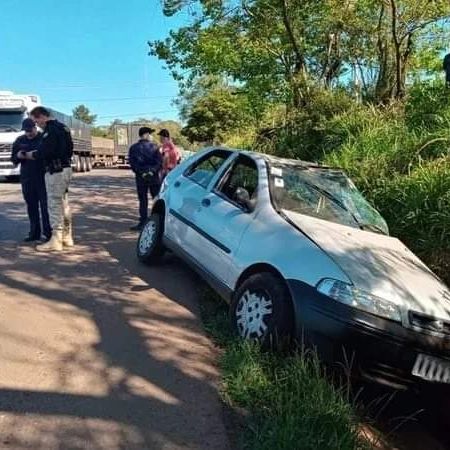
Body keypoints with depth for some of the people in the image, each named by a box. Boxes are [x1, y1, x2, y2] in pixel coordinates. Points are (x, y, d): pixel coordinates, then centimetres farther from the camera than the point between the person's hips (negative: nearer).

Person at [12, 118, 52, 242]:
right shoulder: (20, 140, 12)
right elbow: (13, 159, 15)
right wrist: (18, 156, -7)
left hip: (43, 178, -4)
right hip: (26, 178, 4)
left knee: (45, 205, -2)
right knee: (31, 206, 8)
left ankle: (48, 232, 4)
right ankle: (34, 232, 16)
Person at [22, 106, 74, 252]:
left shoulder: (50, 130, -15)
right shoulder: (62, 127, 15)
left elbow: (42, 153, -20)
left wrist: (26, 155, -6)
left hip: (55, 171, -10)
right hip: (65, 169, 10)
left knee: (54, 206, -5)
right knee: (64, 204, 14)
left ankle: (56, 241, -2)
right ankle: (66, 237, 21)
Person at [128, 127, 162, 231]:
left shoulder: (133, 148, 2)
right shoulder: (154, 146, -1)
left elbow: (132, 163, -4)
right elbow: (159, 161, -8)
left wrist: (140, 172, -5)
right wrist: (153, 170, -9)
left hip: (141, 177, 1)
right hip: (154, 177, -1)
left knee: (143, 201, 5)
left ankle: (143, 223, 4)